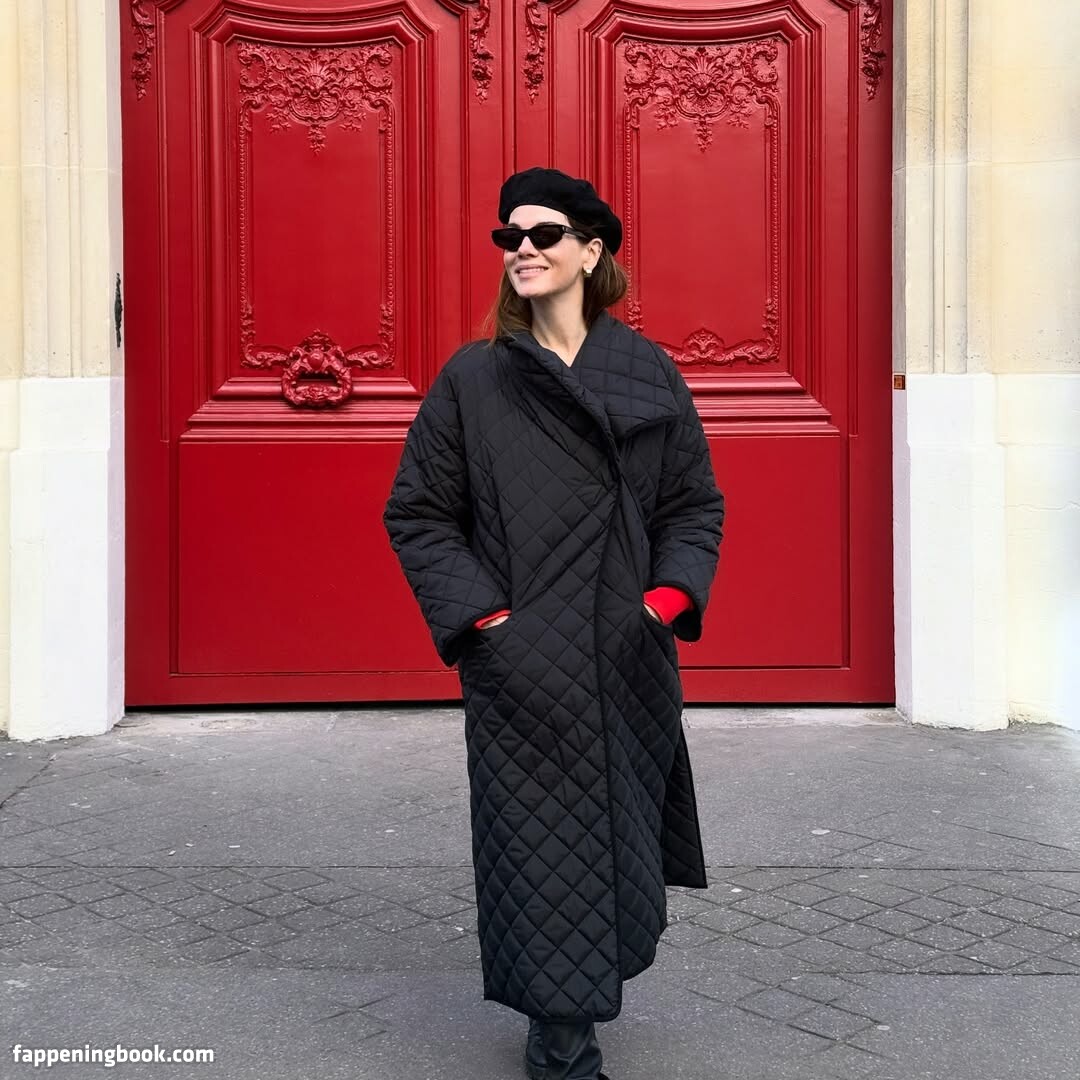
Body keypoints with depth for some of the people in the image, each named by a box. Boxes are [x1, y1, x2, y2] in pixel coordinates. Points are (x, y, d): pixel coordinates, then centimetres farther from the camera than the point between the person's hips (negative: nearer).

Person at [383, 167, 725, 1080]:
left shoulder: (648, 372, 4)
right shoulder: (471, 379, 0)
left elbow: (697, 503, 9)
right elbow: (416, 514, 2)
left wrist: (668, 598, -7)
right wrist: (482, 614, -8)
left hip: (629, 662, 2)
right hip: (519, 667, -2)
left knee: (621, 833, 13)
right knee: (538, 845, -1)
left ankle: (594, 986, 37)